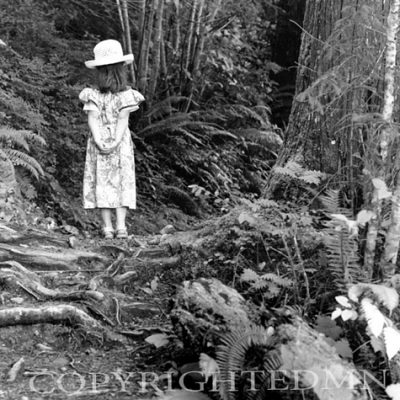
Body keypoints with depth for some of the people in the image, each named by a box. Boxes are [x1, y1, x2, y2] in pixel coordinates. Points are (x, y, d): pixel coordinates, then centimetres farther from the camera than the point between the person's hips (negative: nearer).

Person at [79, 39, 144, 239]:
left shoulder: (93, 96, -5)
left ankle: (107, 227, 2)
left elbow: (93, 118, -14)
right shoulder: (127, 95, -6)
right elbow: (123, 119, -13)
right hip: (121, 145, 0)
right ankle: (121, 225, -3)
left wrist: (99, 142, -18)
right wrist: (115, 142, -18)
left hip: (99, 144, 0)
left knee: (103, 182, 4)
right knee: (122, 182, 5)